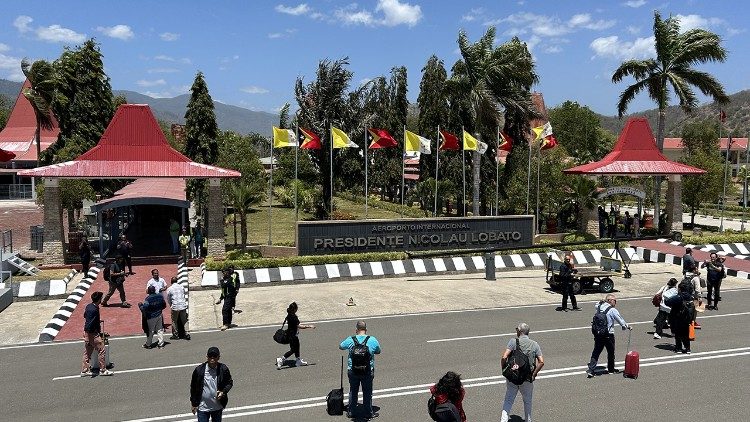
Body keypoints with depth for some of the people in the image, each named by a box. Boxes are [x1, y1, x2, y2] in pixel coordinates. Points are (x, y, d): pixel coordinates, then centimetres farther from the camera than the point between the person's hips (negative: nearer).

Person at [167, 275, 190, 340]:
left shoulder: (169, 289, -4)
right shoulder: (181, 287, 3)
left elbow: (168, 299, 6)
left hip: (175, 307, -3)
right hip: (183, 306, 3)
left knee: (174, 321, 12)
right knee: (184, 321, 11)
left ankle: (175, 335, 17)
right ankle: (186, 334, 9)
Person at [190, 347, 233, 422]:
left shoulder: (223, 369, -12)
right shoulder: (199, 370, -15)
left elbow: (230, 382, 2)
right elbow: (193, 388, -3)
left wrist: (223, 392, -16)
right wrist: (194, 404, 1)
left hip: (218, 407, 2)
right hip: (203, 407, -2)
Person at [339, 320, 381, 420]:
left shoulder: (350, 340, -7)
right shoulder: (373, 340, -8)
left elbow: (340, 346, 11)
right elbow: (378, 352, 8)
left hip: (352, 371, 1)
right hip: (368, 371, -1)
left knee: (353, 391, 17)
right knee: (367, 392, 13)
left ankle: (350, 412, 26)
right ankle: (369, 412, 22)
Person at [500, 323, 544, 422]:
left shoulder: (513, 341, -8)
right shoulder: (535, 344, 0)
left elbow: (504, 358, -19)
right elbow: (541, 362, -8)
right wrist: (533, 375, 1)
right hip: (527, 379, 2)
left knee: (508, 400, 8)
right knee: (527, 401, 23)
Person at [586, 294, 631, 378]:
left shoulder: (599, 307, 0)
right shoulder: (612, 310, -15)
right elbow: (620, 320, -7)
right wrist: (628, 327, 10)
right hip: (608, 335, -5)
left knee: (596, 352, 9)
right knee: (611, 352, 16)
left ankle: (590, 370, 2)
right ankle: (611, 369, 33)